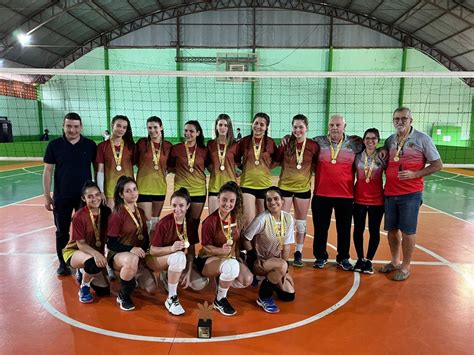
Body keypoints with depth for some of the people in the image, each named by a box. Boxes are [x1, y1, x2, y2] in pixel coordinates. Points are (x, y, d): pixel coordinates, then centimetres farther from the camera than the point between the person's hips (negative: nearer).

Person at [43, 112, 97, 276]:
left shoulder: (90, 145, -3)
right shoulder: (54, 145, -4)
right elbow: (48, 171, -1)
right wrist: (47, 196, -4)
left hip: (85, 196, 0)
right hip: (61, 197, 0)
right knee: (62, 232, 10)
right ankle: (63, 263, 26)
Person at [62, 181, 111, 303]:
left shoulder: (106, 211, -12)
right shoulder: (79, 216, -23)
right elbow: (80, 244, -23)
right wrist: (96, 254, -40)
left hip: (96, 252, 5)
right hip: (74, 251, -5)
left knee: (104, 290, -1)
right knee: (93, 262, -40)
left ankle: (84, 272, 28)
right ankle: (84, 288, -7)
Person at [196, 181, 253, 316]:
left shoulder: (236, 218, -2)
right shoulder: (210, 221, -21)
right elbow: (206, 247, -16)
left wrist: (238, 257, 2)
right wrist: (221, 250, -33)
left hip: (230, 258, 6)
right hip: (208, 259, -6)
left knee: (247, 280, -19)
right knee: (231, 265, -37)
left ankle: (221, 280, 13)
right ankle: (219, 300, -11)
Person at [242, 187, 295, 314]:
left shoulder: (288, 218, -9)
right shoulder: (262, 219, -24)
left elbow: (287, 245, -4)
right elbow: (246, 239, -15)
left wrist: (284, 271, -8)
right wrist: (255, 259, -18)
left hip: (275, 261, 5)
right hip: (258, 261, -5)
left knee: (289, 295, -2)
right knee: (281, 266, -34)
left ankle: (271, 280, 28)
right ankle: (264, 297, -11)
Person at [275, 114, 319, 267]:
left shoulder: (313, 146, -5)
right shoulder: (286, 143, -6)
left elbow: (316, 166, 7)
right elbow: (276, 161, -2)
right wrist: (282, 146, -14)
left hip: (303, 188, 1)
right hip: (285, 187, -1)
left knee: (301, 223, 11)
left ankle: (298, 253, 27)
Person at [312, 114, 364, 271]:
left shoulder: (355, 144, 3)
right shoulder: (318, 142, 2)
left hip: (345, 195, 0)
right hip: (321, 194, 0)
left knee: (344, 229, 11)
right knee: (320, 228, 9)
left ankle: (343, 258, 28)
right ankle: (320, 257, 25)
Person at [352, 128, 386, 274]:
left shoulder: (382, 158, -2)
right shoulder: (357, 156, 2)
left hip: (377, 200, -1)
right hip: (359, 199, 1)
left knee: (374, 231, 6)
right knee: (358, 229, 7)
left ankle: (369, 260, 19)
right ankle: (360, 259, 21)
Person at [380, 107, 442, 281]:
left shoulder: (422, 139, -5)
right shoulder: (389, 141, 8)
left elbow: (437, 165, -4)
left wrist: (414, 174, -16)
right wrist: (388, 176, 0)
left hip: (410, 194, -4)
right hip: (390, 193, 5)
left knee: (407, 231, 3)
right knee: (392, 229, 13)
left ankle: (405, 267, 19)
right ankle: (395, 262, 31)